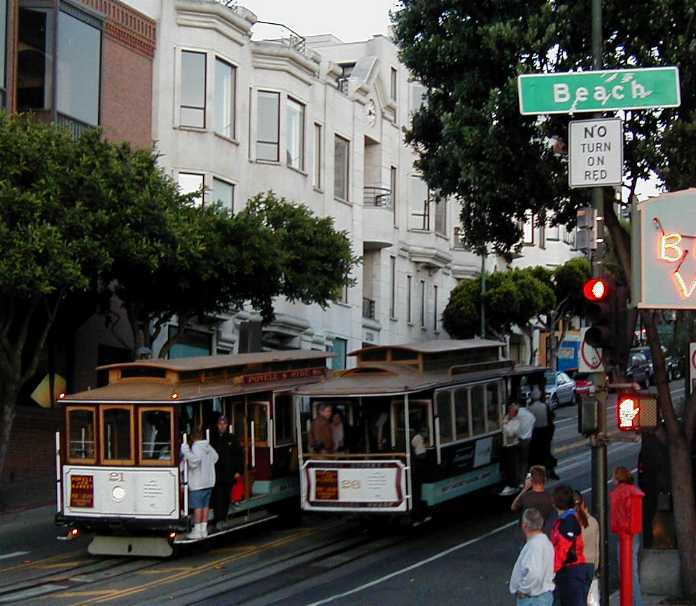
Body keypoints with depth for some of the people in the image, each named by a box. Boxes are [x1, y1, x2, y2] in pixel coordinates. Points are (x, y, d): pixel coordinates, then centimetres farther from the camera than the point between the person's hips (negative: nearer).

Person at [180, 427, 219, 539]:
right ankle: (204, 530, 15)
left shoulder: (195, 448, -15)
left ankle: (197, 531, -3)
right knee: (205, 506, 12)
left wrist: (186, 452, -24)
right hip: (209, 482, 7)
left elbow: (194, 461, -29)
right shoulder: (208, 447, 8)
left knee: (197, 506, -4)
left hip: (198, 483, -7)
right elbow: (215, 457, 21)